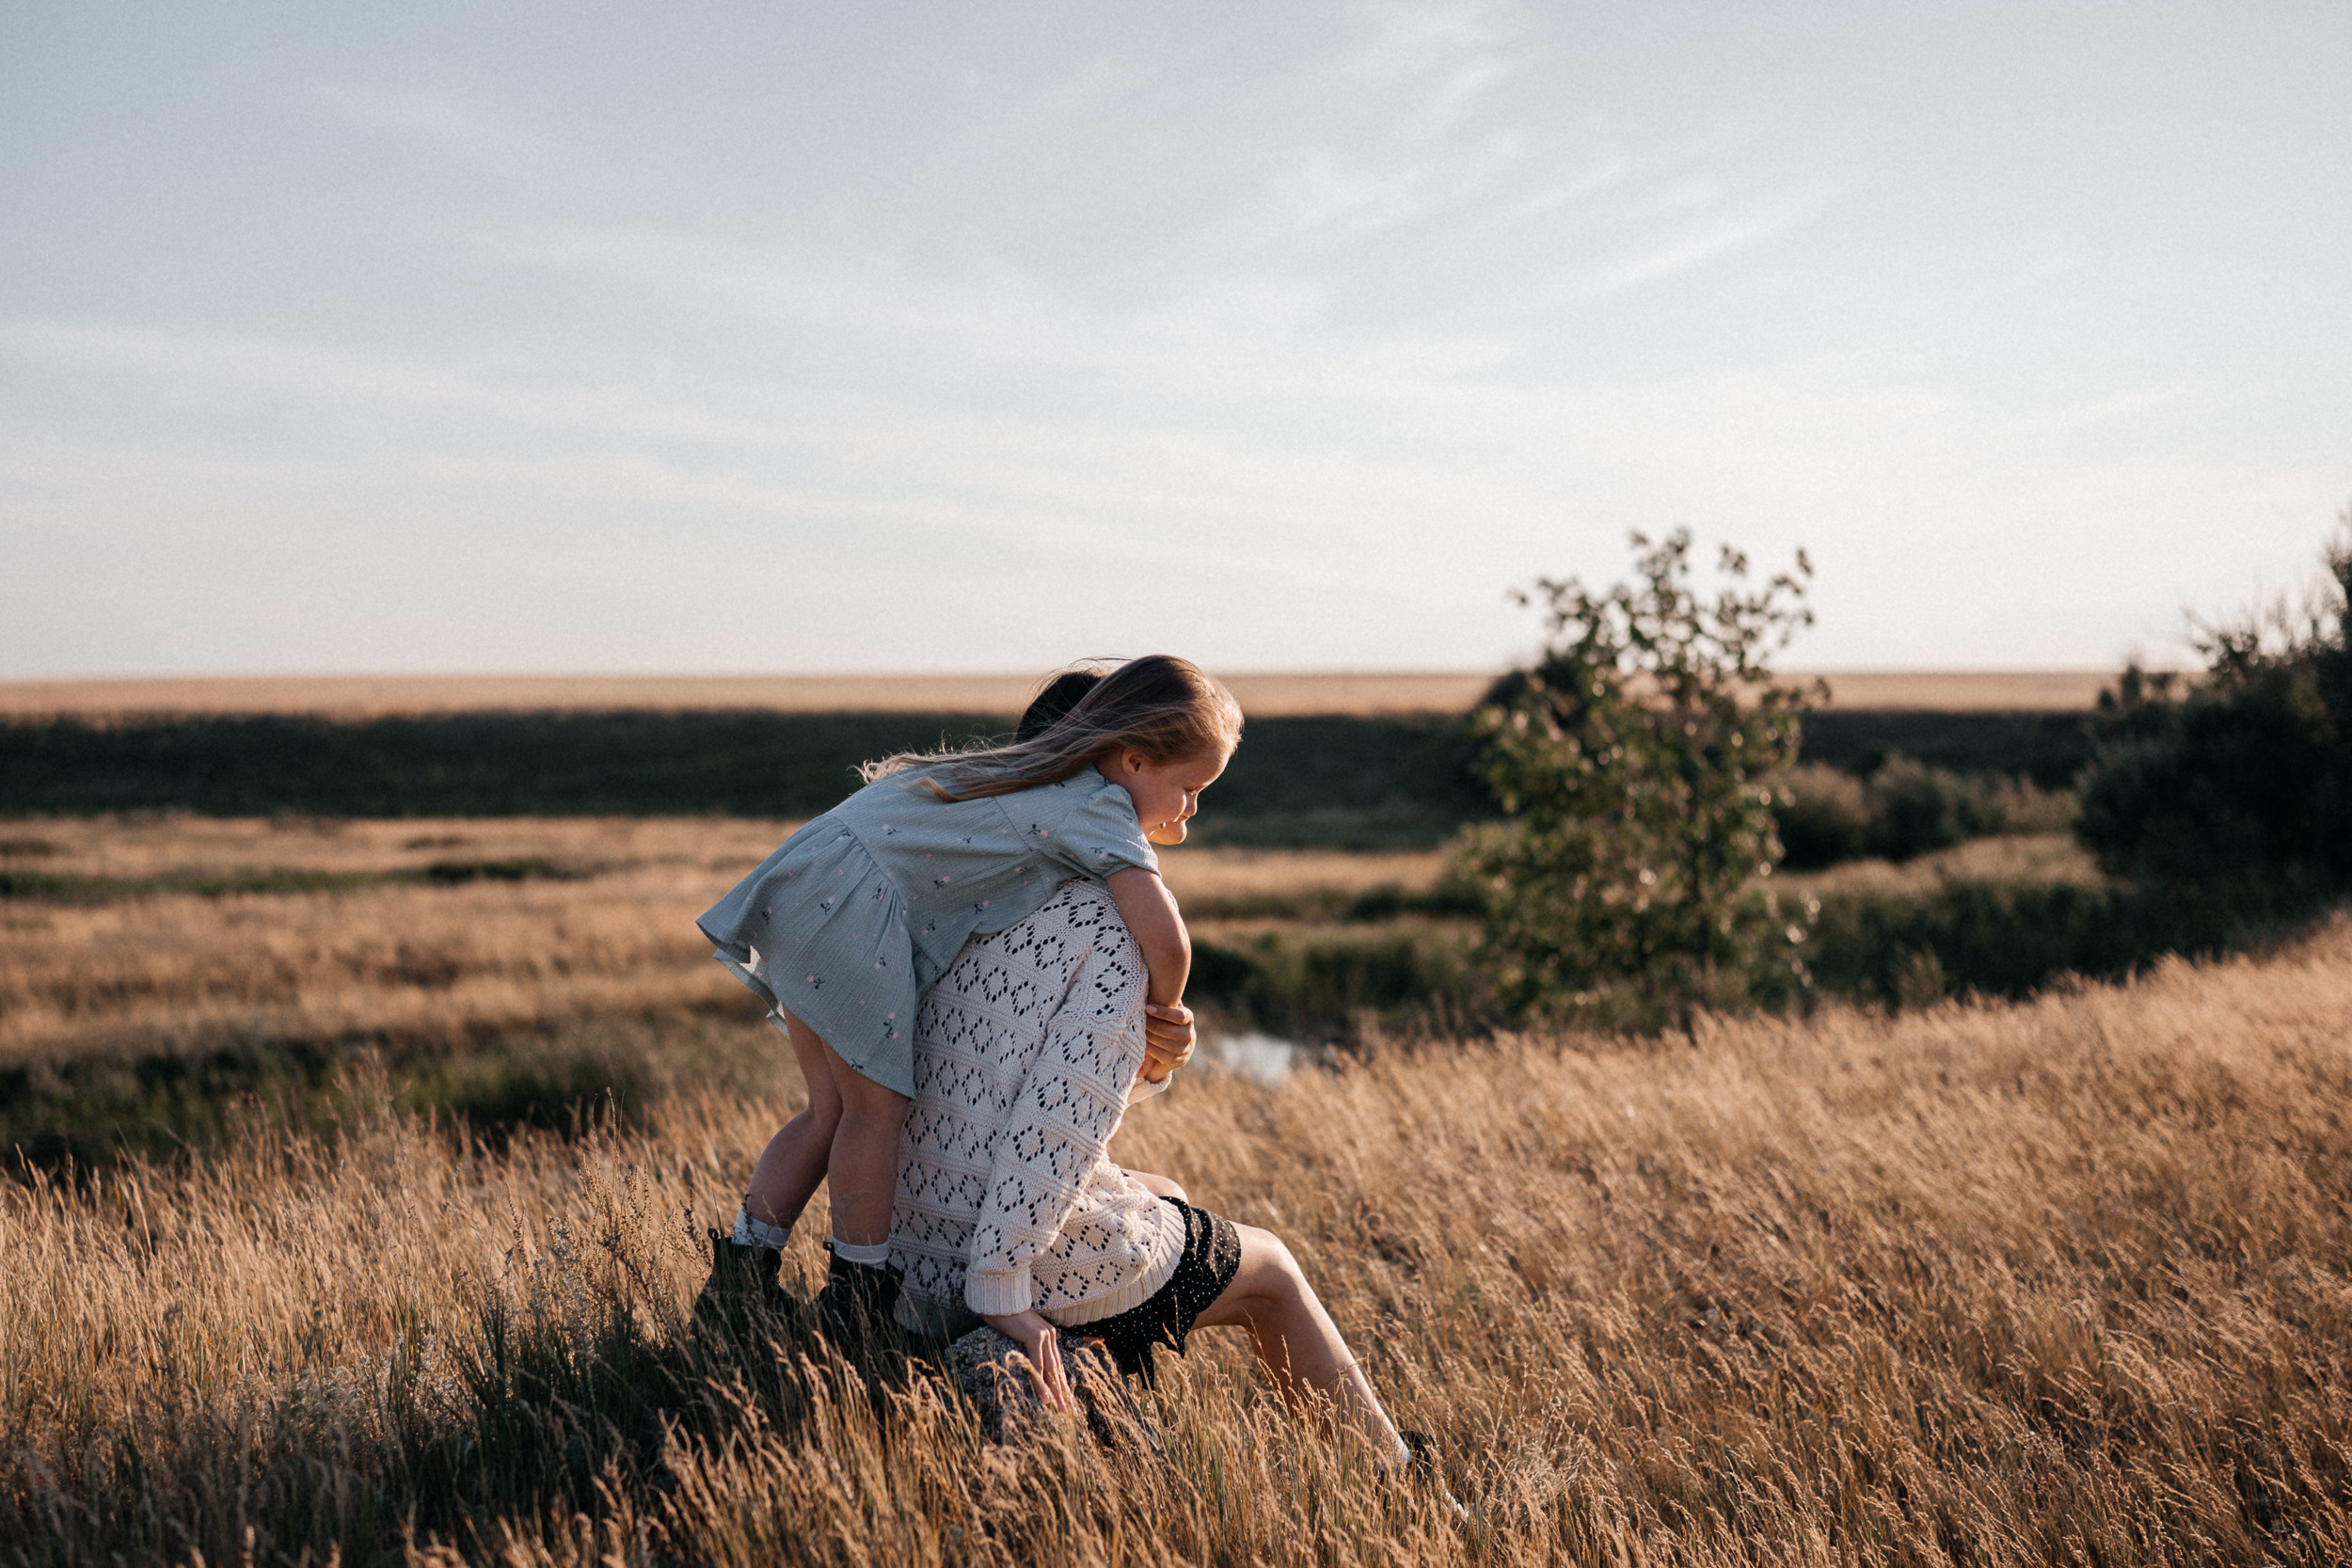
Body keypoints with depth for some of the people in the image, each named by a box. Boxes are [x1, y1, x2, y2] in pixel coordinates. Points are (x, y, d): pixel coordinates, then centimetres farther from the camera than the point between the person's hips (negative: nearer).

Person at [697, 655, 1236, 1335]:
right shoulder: (1101, 810, -11)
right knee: (875, 1106, 1)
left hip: (805, 887, 9)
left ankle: (740, 1265, 20)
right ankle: (859, 1294, 11)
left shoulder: (1057, 780, 18)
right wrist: (1158, 1029, -4)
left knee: (834, 1110, 15)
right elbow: (1166, 941, -23)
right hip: (852, 904, -9)